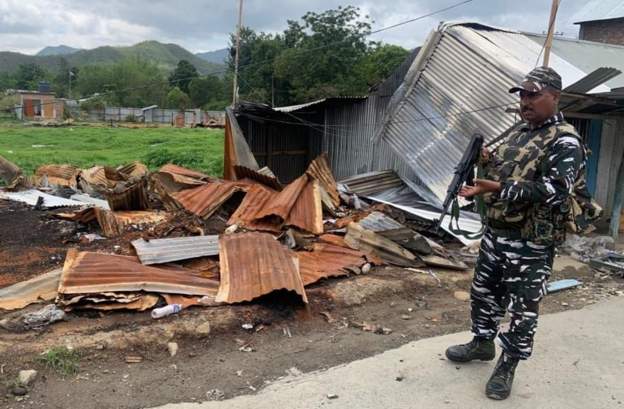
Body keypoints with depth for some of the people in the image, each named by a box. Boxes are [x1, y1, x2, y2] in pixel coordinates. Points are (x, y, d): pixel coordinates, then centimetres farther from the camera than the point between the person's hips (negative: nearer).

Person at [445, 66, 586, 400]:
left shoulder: (565, 142, -15)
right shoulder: (519, 132, 12)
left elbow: (554, 191, -26)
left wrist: (498, 189, -32)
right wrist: (488, 162, 1)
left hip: (531, 246, -8)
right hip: (495, 234, 8)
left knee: (523, 309, 6)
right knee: (483, 293, 20)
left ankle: (507, 366, 22)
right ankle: (482, 343, 40)